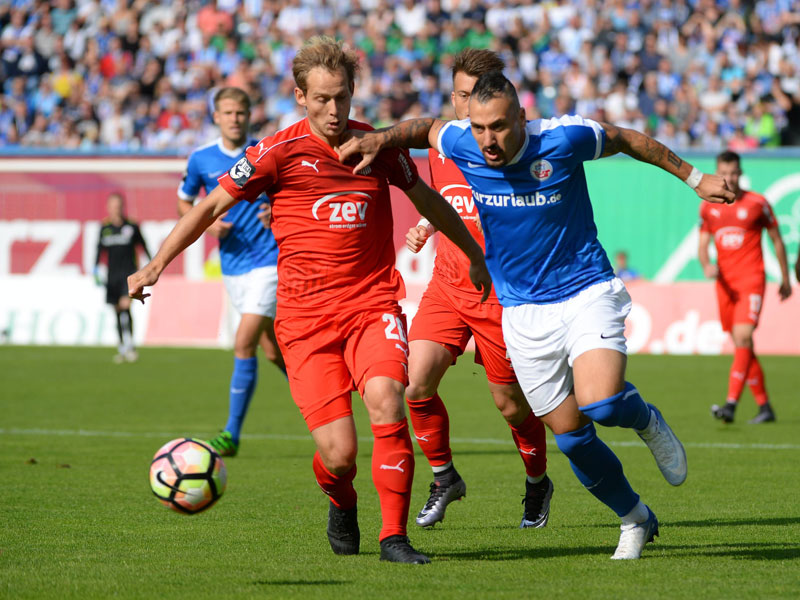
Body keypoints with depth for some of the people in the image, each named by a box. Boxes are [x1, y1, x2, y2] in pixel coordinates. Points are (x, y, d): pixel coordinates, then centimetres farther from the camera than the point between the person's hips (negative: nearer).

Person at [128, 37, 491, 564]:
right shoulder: (281, 152, -2)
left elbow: (427, 200, 25)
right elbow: (212, 206, 5)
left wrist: (476, 255, 35)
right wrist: (156, 266, 0)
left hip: (373, 303, 2)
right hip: (306, 316, -2)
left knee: (385, 399, -27)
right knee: (338, 452, -10)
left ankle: (394, 538, -16)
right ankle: (342, 506, 28)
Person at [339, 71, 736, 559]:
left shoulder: (562, 139, -17)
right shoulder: (463, 145, -9)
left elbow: (629, 140, 1)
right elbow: (426, 128, 13)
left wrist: (694, 178, 8)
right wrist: (380, 138, -6)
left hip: (587, 293, -3)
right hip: (523, 313, 3)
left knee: (599, 402, -27)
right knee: (571, 437, 2)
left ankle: (646, 420, 10)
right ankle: (636, 519, 25)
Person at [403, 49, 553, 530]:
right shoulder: (440, 148, 8)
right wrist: (424, 229, 8)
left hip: (501, 291, -4)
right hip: (447, 287, 4)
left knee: (511, 403, 4)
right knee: (417, 383, -13)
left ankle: (538, 483, 31)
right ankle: (444, 478, 8)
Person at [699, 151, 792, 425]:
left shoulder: (757, 203, -2)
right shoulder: (708, 207, 9)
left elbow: (777, 240, 7)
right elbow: (703, 245, 13)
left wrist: (786, 279, 11)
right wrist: (706, 264, -11)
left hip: (751, 280, -5)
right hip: (725, 283, 5)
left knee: (742, 338, -21)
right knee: (742, 347, 7)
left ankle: (731, 404, -29)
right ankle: (764, 407, 17)